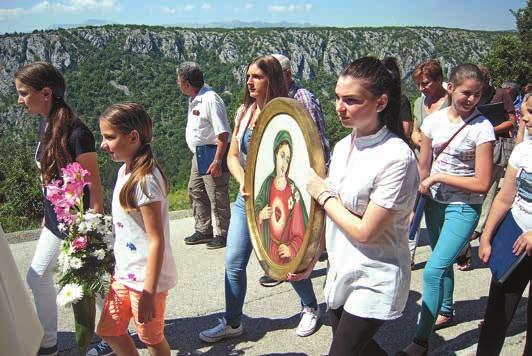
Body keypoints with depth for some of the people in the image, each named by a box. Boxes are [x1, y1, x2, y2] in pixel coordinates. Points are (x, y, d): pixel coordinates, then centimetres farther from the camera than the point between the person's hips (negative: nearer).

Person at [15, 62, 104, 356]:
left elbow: (94, 187, -20)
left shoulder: (76, 133, -24)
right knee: (37, 277, 18)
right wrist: (48, 215, 17)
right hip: (56, 222, 9)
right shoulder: (45, 125, 2)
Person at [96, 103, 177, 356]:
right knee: (109, 330, 21)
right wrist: (117, 267, 18)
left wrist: (149, 294, -22)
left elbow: (157, 241, -23)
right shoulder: (125, 170, 3)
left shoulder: (145, 180, -24)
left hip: (146, 279, -9)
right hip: (124, 274, 9)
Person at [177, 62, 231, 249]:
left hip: (212, 155, -10)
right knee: (196, 192, 16)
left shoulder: (210, 100, -20)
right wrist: (197, 154, 20)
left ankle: (223, 234, 15)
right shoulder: (193, 99, 10)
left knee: (217, 196, -1)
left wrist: (217, 161, -26)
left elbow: (223, 133, -24)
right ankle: (203, 230, 30)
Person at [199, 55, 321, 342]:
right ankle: (232, 322, 25)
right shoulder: (244, 112, 4)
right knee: (233, 262, 6)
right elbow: (232, 155, 6)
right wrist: (243, 182, -11)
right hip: (246, 197, 5)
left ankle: (310, 308, 38)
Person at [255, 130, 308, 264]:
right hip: (267, 252, 3)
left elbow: (300, 233, -5)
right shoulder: (267, 184, 2)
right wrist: (260, 216, -9)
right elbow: (256, 210, 12)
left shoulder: (293, 192, -8)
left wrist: (292, 249, -18)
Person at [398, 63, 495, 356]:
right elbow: (423, 167, 6)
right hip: (435, 202, 5)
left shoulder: (482, 128, -14)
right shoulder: (433, 121, -2)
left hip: (463, 208, -5)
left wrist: (439, 177, -16)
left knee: (433, 271, -11)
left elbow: (482, 184, -15)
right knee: (443, 263, 23)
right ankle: (446, 311, 46)